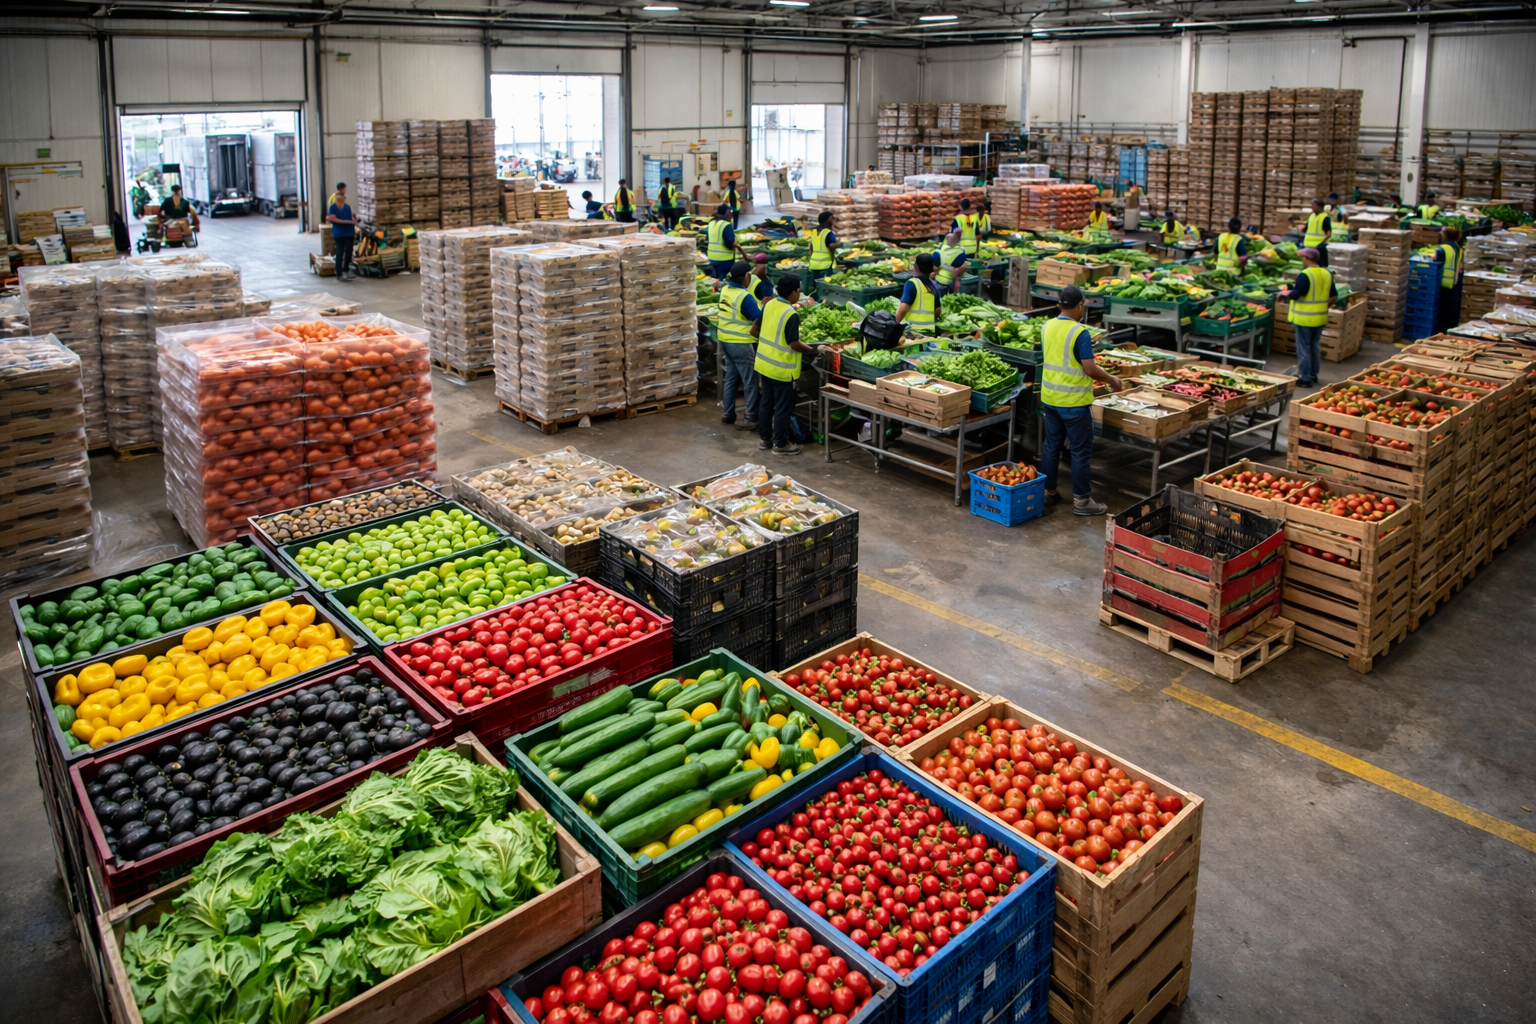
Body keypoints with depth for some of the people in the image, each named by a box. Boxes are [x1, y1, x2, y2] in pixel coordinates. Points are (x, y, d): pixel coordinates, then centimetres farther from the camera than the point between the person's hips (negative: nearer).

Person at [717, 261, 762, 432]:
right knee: (750, 382, 2)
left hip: (725, 341, 8)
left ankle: (727, 413, 26)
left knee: (731, 378, 19)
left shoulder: (725, 290, 1)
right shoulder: (745, 297, -21)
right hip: (741, 344, -8)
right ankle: (749, 419, 6)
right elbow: (759, 319, -18)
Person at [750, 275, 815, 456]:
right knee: (783, 407, 5)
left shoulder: (769, 305, 1)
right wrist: (811, 350, -6)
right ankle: (780, 444, 15)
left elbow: (755, 330, 9)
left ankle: (764, 438, 28)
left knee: (765, 402, 18)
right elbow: (794, 344, -22)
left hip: (764, 363, 8)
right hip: (781, 368, -8)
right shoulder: (791, 314, -23)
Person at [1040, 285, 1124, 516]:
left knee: (1052, 445, 17)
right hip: (1074, 401, -7)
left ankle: (1048, 491, 25)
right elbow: (1090, 369, -19)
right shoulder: (1080, 333, -19)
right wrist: (1111, 379, -3)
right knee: (1081, 451, 3)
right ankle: (1081, 501, 8)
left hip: (1050, 398, 7)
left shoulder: (1047, 327, 1)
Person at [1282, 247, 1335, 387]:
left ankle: (1305, 378, 4)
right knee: (1315, 346, 18)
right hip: (1320, 318, 7)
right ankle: (1313, 375, 27)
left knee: (1304, 348, 0)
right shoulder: (1327, 274, 7)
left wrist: (1284, 293, -5)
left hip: (1304, 318, -7)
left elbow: (1295, 294, -24)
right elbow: (1333, 296, 12)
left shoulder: (1304, 275, -18)